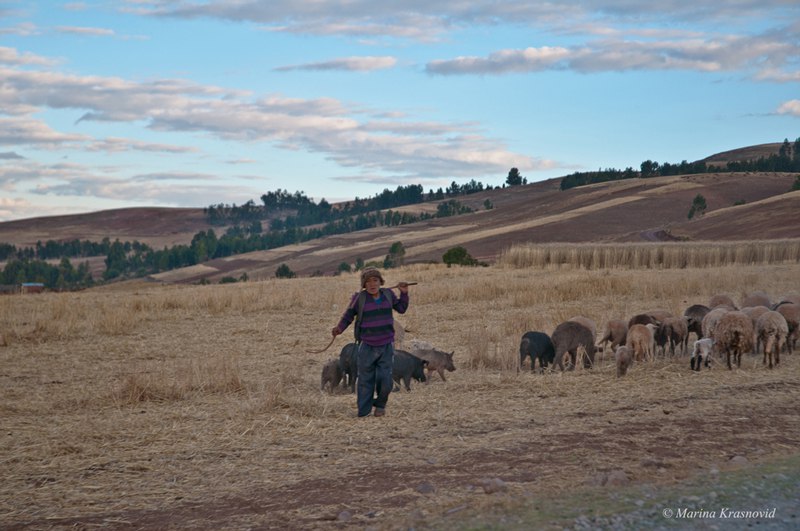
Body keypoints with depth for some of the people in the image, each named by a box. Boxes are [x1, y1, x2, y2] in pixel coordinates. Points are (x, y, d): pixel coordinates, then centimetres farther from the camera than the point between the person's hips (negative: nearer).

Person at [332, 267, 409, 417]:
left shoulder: (388, 294, 2)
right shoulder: (359, 298, -9)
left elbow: (401, 308, 17)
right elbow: (348, 316, -2)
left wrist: (404, 293, 3)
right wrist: (339, 328, -19)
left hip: (386, 346, 2)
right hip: (366, 347, -2)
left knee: (385, 381, -3)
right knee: (365, 381, 6)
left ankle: (380, 405, 25)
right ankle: (363, 413, 16)